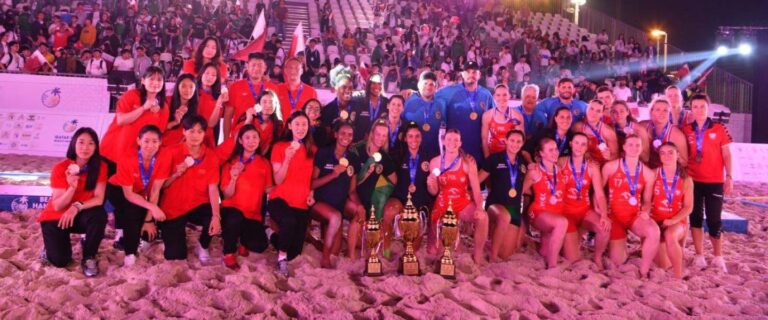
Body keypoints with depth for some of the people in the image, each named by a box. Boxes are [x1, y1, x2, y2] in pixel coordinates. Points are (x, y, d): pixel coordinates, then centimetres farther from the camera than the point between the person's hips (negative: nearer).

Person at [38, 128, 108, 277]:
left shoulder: (100, 166, -13)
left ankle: (89, 257, -11)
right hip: (55, 217, -1)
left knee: (100, 215, -33)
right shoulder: (60, 168, -19)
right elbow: (57, 206, -19)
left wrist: (77, 207, -32)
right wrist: (72, 187, -36)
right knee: (60, 260, -18)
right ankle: (53, 244, 19)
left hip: (81, 216, 2)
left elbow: (99, 199, -16)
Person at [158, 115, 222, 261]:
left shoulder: (211, 157, -7)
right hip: (173, 208, -1)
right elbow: (162, 185, -4)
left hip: (197, 206, 1)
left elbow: (213, 188, -17)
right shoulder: (172, 152, -9)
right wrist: (176, 174, -24)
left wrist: (216, 216, -30)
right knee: (175, 256, -6)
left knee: (215, 220, -32)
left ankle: (202, 246, 3)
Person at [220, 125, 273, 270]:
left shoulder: (264, 163, 4)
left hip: (253, 213, 2)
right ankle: (229, 253, -12)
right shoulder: (231, 162, -3)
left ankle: (242, 240, 16)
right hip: (232, 209, -2)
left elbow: (268, 189, 6)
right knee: (235, 218, -39)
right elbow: (227, 195, -8)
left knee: (260, 246, -21)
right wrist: (234, 178, -25)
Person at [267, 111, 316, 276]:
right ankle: (281, 257, -15)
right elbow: (278, 180, -10)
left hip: (301, 204, 4)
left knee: (294, 253, 0)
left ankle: (274, 236, 33)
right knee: (289, 221, -40)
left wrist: (311, 194, 1)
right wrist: (287, 159, -23)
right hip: (279, 199, -4)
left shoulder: (313, 150, 6)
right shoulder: (279, 147, -3)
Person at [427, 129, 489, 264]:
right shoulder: (435, 162, -2)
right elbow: (434, 192, 3)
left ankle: (478, 255, -13)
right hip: (442, 204, 1)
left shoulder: (468, 161, -8)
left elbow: (476, 188, -12)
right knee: (432, 252, -2)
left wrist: (479, 208, -28)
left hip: (464, 203, -1)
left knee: (482, 217, -34)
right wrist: (430, 184, -19)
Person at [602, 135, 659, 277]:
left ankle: (643, 272, -15)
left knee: (654, 232, -34)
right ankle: (619, 244, 39)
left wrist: (646, 211, -13)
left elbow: (647, 200, 8)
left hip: (635, 215, 1)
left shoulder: (648, 173, 2)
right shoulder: (610, 166, -4)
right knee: (618, 261, 0)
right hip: (615, 215, -1)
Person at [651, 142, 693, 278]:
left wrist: (672, 221, -16)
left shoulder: (686, 179, 0)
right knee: (663, 265, -7)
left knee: (670, 236, -39)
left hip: (677, 221, -1)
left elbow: (688, 207, -2)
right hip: (657, 220, 1)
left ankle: (678, 276, -24)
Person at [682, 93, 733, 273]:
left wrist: (729, 177, -7)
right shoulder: (686, 131, 5)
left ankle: (718, 257, 15)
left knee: (714, 220, 0)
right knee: (695, 218, 6)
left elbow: (726, 155, 0)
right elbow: (682, 155, 10)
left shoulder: (719, 129, 0)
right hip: (693, 181, 2)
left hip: (715, 182, -2)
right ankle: (699, 256, 15)